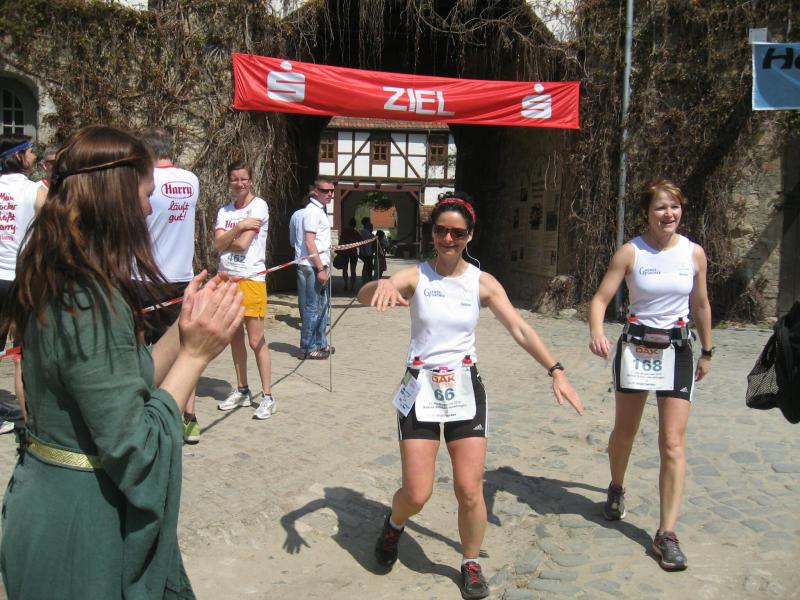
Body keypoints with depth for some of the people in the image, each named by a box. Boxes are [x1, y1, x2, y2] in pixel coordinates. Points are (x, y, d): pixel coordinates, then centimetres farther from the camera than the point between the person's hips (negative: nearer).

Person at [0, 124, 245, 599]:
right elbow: (134, 452, -25)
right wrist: (195, 354, -22)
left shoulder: (59, 287, 2)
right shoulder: (91, 302, -26)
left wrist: (183, 329, 1)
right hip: (86, 528, -9)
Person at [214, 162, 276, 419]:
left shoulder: (259, 206, -5)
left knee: (256, 340, -6)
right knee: (235, 338, 12)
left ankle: (267, 396, 2)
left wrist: (226, 240, 3)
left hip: (251, 279, -6)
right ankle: (241, 390, 24)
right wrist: (238, 227, -13)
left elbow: (243, 243, -13)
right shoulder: (224, 211, 12)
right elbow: (218, 244, -3)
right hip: (227, 279, 6)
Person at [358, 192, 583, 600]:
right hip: (421, 388, -1)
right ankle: (393, 526, 35)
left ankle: (471, 565, 27)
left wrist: (555, 371, -16)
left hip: (465, 389, 1)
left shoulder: (482, 283, 1)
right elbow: (362, 296, -19)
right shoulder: (415, 277, -4)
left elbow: (520, 329, -5)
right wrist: (382, 284, -43)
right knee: (416, 494, -2)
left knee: (469, 490, 0)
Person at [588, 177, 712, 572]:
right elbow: (601, 298, -10)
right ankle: (616, 489, 43)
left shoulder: (695, 253, -1)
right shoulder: (630, 252, -7)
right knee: (624, 431, 14)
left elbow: (701, 306, 11)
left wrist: (707, 352, 17)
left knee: (673, 444, -4)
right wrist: (596, 332, -30)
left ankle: (666, 534, 3)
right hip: (636, 346, -1)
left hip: (678, 350, 1)